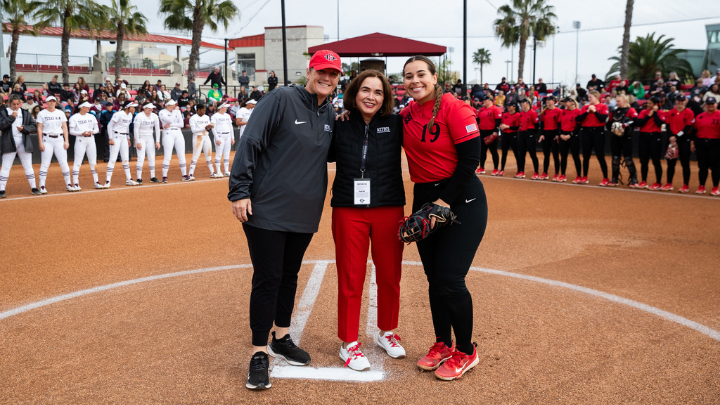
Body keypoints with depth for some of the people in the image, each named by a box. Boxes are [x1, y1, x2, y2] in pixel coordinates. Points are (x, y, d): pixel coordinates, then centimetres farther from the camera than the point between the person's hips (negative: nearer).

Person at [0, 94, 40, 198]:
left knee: (28, 166, 6)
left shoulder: (25, 113, 11)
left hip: (24, 143, 2)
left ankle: (33, 187, 11)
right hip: (9, 143, -2)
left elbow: (34, 126, 8)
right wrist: (11, 117, -16)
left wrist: (24, 128, -9)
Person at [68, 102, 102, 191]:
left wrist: (92, 131, -7)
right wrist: (82, 133, -18)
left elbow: (97, 129, 14)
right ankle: (75, 184, -4)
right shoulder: (74, 118, -2)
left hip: (91, 140, 5)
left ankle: (96, 182, 13)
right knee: (77, 162, -7)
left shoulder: (91, 117, 13)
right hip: (80, 140, -5)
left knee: (93, 162, 7)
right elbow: (71, 131, -5)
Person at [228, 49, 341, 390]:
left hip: (305, 213, 6)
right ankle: (259, 353, 9)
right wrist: (239, 191, -19)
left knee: (289, 276, 17)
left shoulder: (331, 115, 9)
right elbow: (250, 143, -14)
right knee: (267, 279, -3)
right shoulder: (281, 99, -11)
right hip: (267, 209, -6)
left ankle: (282, 338, 33)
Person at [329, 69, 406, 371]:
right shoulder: (340, 126, 3)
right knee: (350, 277, 4)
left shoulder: (395, 124, 0)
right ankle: (349, 343, 18)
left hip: (389, 210, 1)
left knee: (389, 275, 11)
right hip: (348, 211, -1)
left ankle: (386, 332, 33)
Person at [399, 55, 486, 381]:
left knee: (450, 280, -7)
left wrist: (445, 201, -17)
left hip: (461, 200, -6)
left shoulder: (453, 108, -12)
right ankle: (442, 344, 29)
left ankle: (466, 352, 14)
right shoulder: (406, 115, 7)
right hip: (424, 198, 6)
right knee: (433, 277, 12)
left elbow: (470, 158, -16)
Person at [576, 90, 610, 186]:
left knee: (600, 156, -4)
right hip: (586, 132, 4)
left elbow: (603, 119, -14)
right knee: (586, 156, 8)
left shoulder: (603, 107, 0)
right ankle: (584, 177, 17)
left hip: (598, 132, -4)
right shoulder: (585, 107, 10)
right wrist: (587, 111, -10)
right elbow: (578, 119, -1)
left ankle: (605, 179, 3)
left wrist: (594, 111, -12)